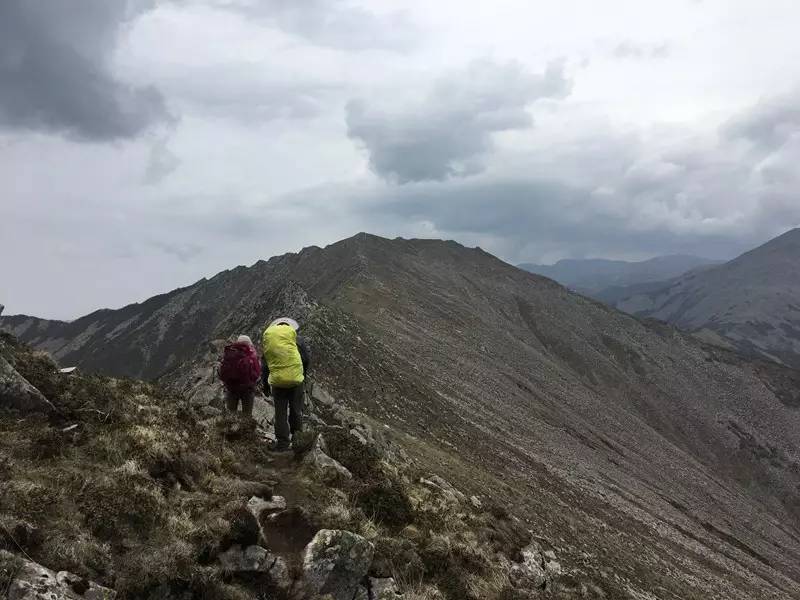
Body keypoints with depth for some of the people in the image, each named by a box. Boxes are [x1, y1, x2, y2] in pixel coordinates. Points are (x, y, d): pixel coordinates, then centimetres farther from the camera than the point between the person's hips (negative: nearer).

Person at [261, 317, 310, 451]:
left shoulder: (267, 337, 5)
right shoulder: (296, 338, -2)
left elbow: (264, 364, 9)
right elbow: (307, 360, 1)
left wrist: (265, 384, 18)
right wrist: (302, 374, 19)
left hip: (277, 381, 2)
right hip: (295, 379, -1)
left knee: (280, 412, 10)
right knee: (296, 410, 13)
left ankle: (282, 442, 13)